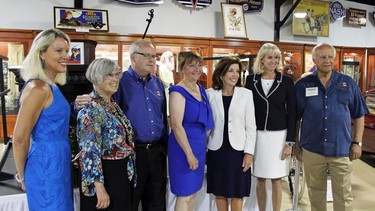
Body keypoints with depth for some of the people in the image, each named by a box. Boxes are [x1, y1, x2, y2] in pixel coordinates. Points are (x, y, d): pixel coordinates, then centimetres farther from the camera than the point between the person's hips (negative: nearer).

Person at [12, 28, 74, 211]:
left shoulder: (51, 86, 8)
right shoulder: (38, 88, -20)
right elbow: (19, 139, -17)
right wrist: (22, 176, -5)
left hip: (58, 163, 9)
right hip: (47, 165, -9)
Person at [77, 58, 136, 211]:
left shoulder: (113, 104, 8)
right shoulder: (90, 110, -18)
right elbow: (90, 152, -23)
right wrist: (99, 187, -25)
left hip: (123, 173, 9)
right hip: (105, 175, -8)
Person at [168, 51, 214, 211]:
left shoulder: (201, 89, 9)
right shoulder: (178, 91, -15)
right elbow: (176, 125, -20)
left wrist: (198, 149, 14)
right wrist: (189, 154, -19)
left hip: (200, 144, 8)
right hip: (184, 146, -8)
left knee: (193, 191, 17)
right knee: (185, 195, 1)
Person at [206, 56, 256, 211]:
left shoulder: (246, 94, -3)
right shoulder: (210, 94, -1)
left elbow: (251, 126, -2)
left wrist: (249, 152, -7)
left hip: (237, 150, -1)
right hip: (217, 150, 1)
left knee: (237, 193, 8)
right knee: (219, 192, 12)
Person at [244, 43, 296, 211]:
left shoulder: (286, 81, -1)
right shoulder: (251, 80, 2)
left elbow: (291, 113, -1)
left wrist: (290, 142, -5)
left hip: (279, 136, -1)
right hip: (257, 135, 1)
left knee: (276, 180, 7)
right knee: (260, 180, 10)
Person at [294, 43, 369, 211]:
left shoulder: (348, 83, 2)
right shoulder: (302, 85, 0)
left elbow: (359, 116, 7)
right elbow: (295, 118, 5)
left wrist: (357, 142, 0)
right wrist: (296, 144, 4)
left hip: (341, 150, 0)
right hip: (311, 150, 0)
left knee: (344, 196, 7)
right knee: (316, 193, 15)